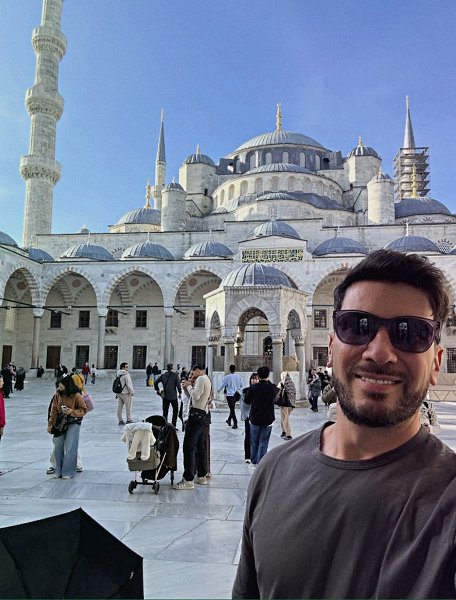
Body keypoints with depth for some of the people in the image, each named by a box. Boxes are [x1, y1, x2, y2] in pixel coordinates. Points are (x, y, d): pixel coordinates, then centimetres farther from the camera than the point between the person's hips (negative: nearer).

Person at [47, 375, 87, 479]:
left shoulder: (76, 395, -15)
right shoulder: (58, 395, -2)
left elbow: (83, 410, -10)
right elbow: (54, 410, 3)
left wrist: (71, 412, -23)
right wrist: (50, 424, 1)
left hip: (73, 423, -5)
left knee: (70, 448, -4)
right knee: (58, 447, 8)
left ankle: (68, 472, 7)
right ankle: (59, 471, 22)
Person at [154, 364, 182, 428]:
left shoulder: (163, 375, 2)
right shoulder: (175, 375, -8)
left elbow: (155, 382, 0)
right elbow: (178, 384, -10)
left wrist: (157, 390, 10)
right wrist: (180, 393, 1)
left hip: (165, 396, 3)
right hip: (173, 396, -3)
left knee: (165, 411, 10)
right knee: (175, 410, 11)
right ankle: (173, 425, 7)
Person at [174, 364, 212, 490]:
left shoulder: (201, 379, -10)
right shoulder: (207, 380, 20)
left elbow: (196, 396, -22)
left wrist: (189, 386, -7)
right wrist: (188, 388, 10)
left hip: (197, 414, -11)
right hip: (203, 415, 11)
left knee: (189, 447, -9)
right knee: (200, 446, 16)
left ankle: (188, 480, -8)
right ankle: (202, 476, 24)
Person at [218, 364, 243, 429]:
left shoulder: (227, 377, -13)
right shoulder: (238, 376, 0)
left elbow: (222, 384, -2)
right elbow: (241, 385, 10)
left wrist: (218, 390, 15)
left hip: (230, 395, -5)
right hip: (236, 394, 5)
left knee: (232, 409, -2)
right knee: (232, 408, 21)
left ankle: (235, 424, -4)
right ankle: (229, 420, 34)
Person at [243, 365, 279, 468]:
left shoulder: (253, 388, -12)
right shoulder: (272, 388, -10)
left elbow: (247, 400, 1)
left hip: (254, 419, 0)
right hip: (267, 420, 0)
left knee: (254, 442, 15)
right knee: (263, 443, 7)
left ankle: (253, 462, 24)